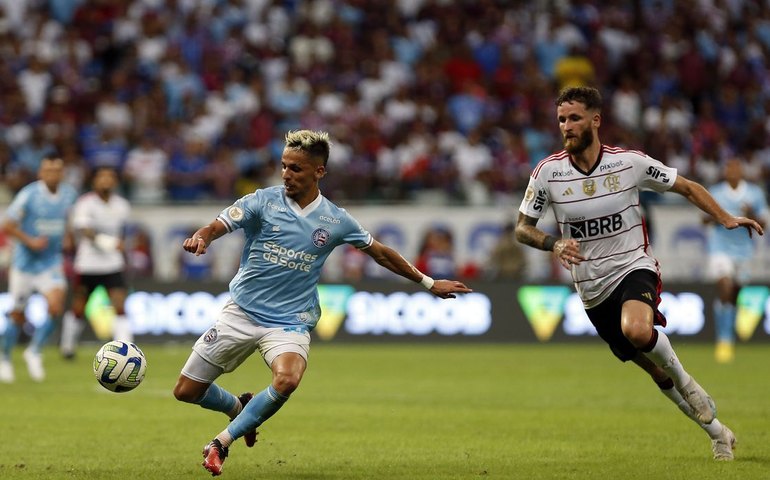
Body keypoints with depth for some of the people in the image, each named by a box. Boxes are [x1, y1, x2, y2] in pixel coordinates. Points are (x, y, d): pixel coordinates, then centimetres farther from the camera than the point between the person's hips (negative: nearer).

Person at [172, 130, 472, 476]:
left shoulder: (335, 220, 0)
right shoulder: (263, 201, -6)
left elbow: (380, 253, 14)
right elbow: (217, 226, -15)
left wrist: (428, 282, 18)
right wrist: (201, 237, -40)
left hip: (290, 321, 0)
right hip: (242, 311, 0)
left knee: (287, 380, -33)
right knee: (186, 391, 1)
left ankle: (222, 442, -14)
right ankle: (238, 407, 34)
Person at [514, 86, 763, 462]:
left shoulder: (630, 162, -11)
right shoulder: (548, 172, -8)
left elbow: (687, 188, 3)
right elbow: (522, 228, 0)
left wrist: (726, 219, -8)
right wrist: (554, 244, -20)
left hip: (633, 267, -3)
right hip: (593, 290, 3)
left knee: (637, 330, -37)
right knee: (657, 373, 10)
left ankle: (683, 378, -7)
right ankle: (718, 433, 29)